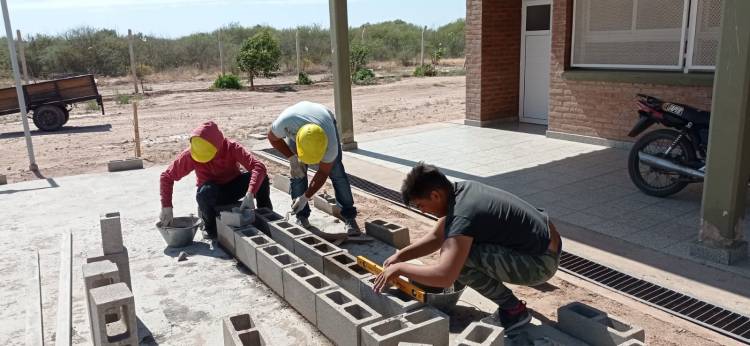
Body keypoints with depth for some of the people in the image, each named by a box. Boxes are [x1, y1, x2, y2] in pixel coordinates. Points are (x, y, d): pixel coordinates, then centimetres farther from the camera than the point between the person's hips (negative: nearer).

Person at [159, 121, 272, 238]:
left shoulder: (231, 147, -26)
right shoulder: (190, 154, -23)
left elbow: (258, 166, -37)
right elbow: (167, 177, -15)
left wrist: (250, 194, -50)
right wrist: (167, 207, -23)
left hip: (234, 187, 0)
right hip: (213, 193, 0)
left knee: (262, 177, -28)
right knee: (205, 192, -38)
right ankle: (209, 225, -7)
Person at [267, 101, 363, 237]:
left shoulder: (330, 143, -42)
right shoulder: (285, 122, -44)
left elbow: (323, 172, -25)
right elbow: (273, 137, -19)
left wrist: (306, 197, -25)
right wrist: (292, 157, -28)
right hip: (295, 126, 2)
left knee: (336, 171, -13)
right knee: (297, 172, -10)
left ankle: (349, 217, -7)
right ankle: (302, 216, 4)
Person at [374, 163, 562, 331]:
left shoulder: (463, 216, -28)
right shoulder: (461, 189, 0)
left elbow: (444, 276, -33)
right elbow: (437, 236, 13)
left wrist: (400, 268, -18)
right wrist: (401, 255, 4)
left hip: (541, 262, -9)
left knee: (461, 260, -22)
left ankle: (513, 310, -4)